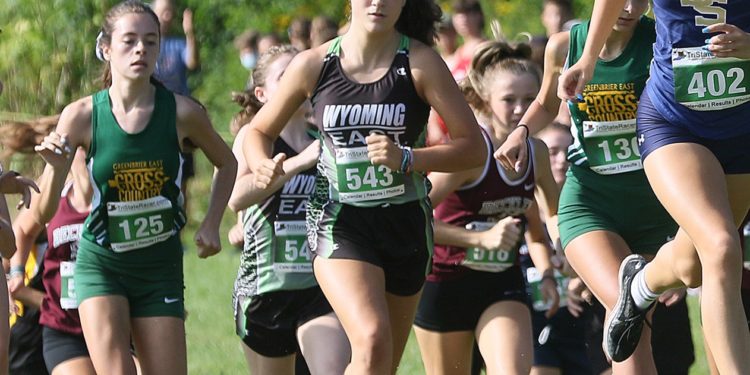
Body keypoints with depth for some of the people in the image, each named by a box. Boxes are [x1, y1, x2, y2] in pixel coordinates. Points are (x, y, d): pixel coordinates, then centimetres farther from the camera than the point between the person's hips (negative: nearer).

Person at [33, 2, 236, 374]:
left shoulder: (182, 113, -9)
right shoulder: (82, 116, -11)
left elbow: (226, 163, 13)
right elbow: (45, 213, -10)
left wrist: (211, 224, 1)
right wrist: (55, 167, -29)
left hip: (161, 268, 2)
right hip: (101, 264, -2)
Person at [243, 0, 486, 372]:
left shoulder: (420, 63, -6)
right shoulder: (314, 65, -3)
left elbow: (473, 146, -7)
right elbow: (259, 130, 12)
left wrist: (406, 158, -22)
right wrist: (263, 166, -10)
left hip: (405, 225, 2)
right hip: (339, 224, -2)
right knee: (372, 340, -26)